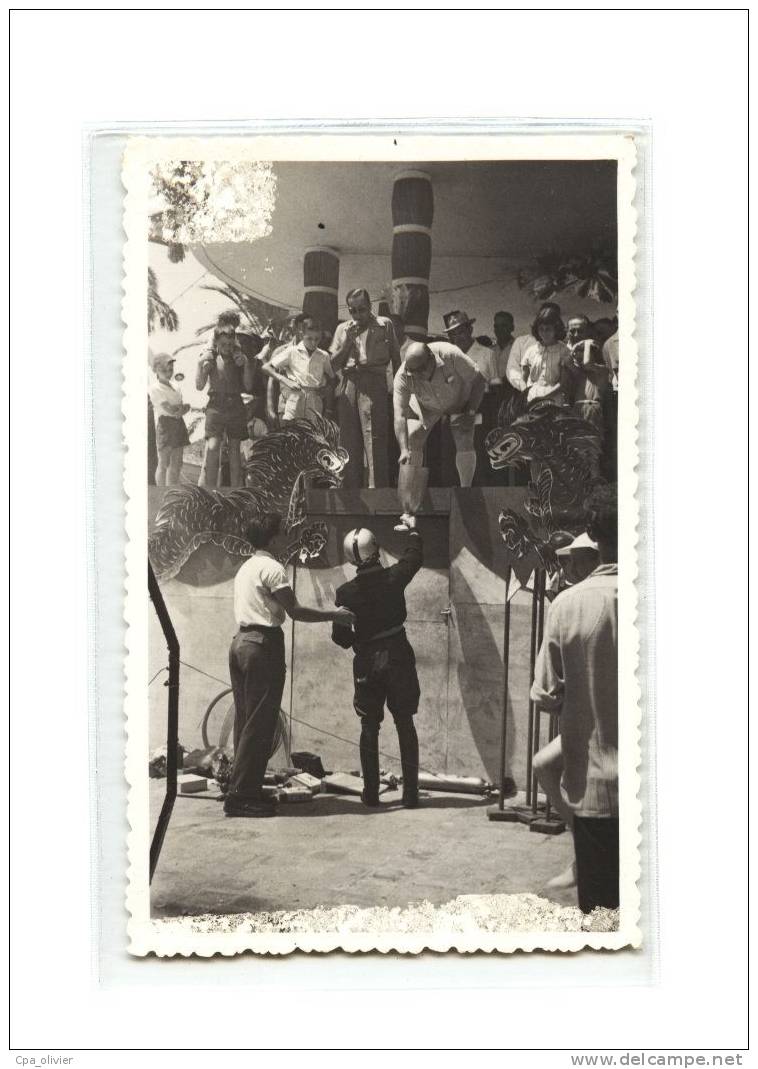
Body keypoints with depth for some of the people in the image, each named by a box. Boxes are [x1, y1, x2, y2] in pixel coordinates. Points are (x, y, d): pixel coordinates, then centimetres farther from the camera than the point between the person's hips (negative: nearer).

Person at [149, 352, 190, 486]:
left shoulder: (175, 388, 16)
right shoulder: (155, 389, -8)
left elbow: (181, 408, 11)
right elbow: (169, 410, -15)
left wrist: (182, 408, -12)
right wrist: (184, 406, -1)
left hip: (179, 425, 8)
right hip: (165, 426, -8)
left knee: (177, 463, 8)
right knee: (164, 464, -4)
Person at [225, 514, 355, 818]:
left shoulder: (245, 568, 20)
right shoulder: (271, 567, -9)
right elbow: (295, 611, -13)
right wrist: (334, 615, -5)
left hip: (240, 642, 10)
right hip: (263, 644, -10)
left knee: (245, 721, 11)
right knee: (259, 723, -7)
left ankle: (244, 792, 14)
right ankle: (240, 795, -8)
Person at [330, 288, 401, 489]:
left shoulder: (384, 325, 12)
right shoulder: (342, 329, 18)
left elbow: (396, 359, 11)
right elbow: (334, 364, 12)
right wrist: (348, 340, 1)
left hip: (374, 384, -3)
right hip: (347, 387, 3)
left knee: (374, 440, -12)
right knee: (349, 442, 2)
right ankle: (351, 490, 7)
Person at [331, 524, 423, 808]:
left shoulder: (345, 593, -7)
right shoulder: (394, 577, -8)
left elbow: (340, 637, -3)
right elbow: (415, 557, 14)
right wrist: (412, 531, 31)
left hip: (367, 662, 0)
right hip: (398, 655, 0)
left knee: (369, 728, 10)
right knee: (405, 725, 7)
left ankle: (371, 792, 9)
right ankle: (410, 792, 5)